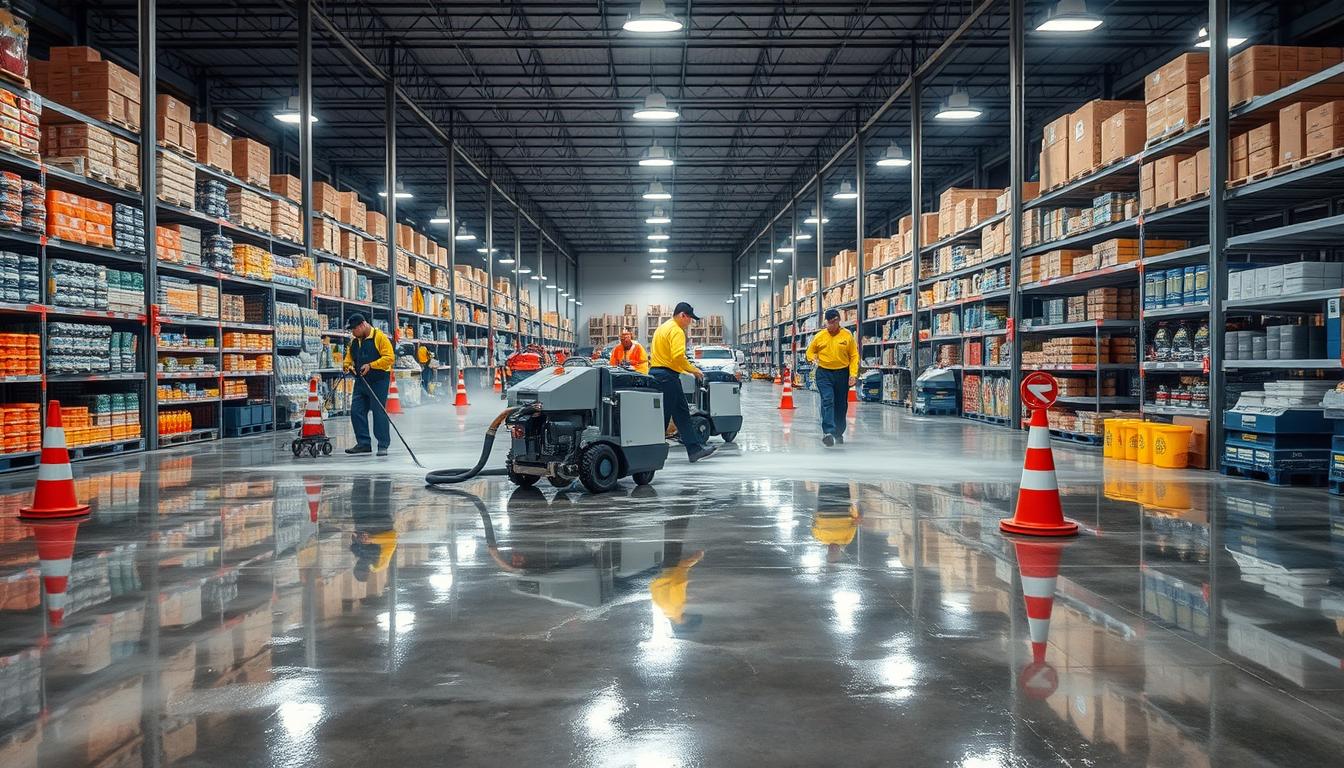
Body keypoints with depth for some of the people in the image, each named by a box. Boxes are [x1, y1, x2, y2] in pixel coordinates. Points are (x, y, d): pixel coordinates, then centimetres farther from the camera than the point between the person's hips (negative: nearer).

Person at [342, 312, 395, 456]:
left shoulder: (379, 337, -11)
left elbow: (389, 358, -16)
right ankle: (363, 443, 12)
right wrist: (348, 365, 0)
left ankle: (383, 446, 2)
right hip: (361, 381, 7)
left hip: (378, 381, -7)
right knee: (356, 411, 4)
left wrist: (371, 365, -23)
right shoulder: (354, 340, 11)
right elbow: (349, 356, 22)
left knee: (379, 412, -5)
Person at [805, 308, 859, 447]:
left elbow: (854, 356, 0)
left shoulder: (847, 335, -1)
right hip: (824, 373, -1)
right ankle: (828, 432, -27)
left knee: (841, 405, 11)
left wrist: (853, 374, -8)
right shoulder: (819, 336, 1)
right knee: (827, 401, -18)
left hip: (842, 374, 1)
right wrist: (813, 359, -9)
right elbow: (810, 351, 14)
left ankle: (839, 433, 28)